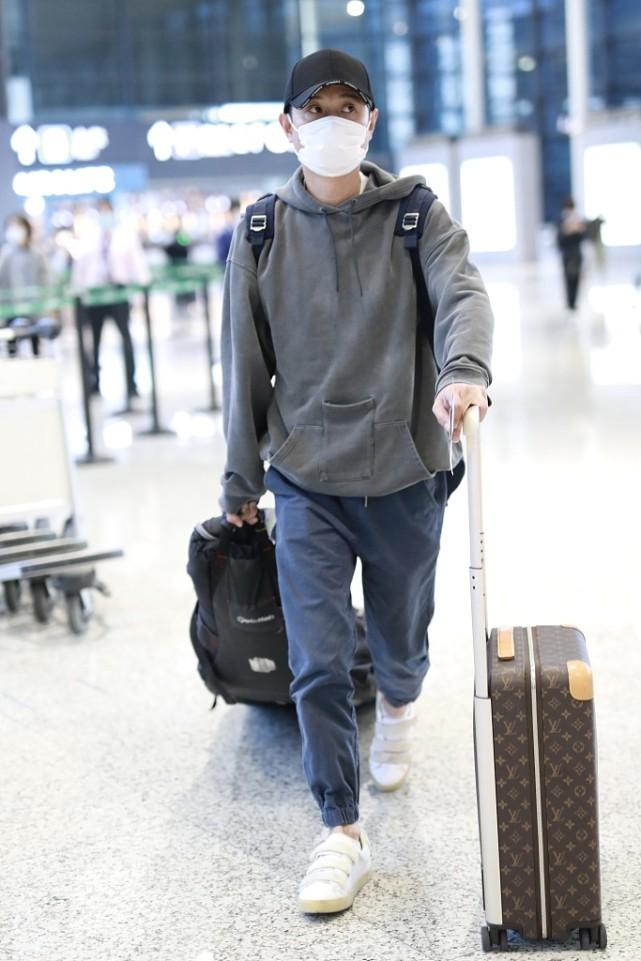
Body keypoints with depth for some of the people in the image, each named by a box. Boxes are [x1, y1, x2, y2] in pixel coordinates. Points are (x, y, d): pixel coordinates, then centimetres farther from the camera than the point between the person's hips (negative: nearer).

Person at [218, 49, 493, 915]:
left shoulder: (417, 216, -2)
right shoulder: (260, 234, 2)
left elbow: (463, 293, -19)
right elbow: (245, 362, 6)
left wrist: (464, 370, -42)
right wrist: (241, 478, 9)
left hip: (404, 472, 0)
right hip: (306, 480, 0)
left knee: (400, 638, 17)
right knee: (318, 662, -7)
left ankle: (398, 712, 53)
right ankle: (342, 836, 5)